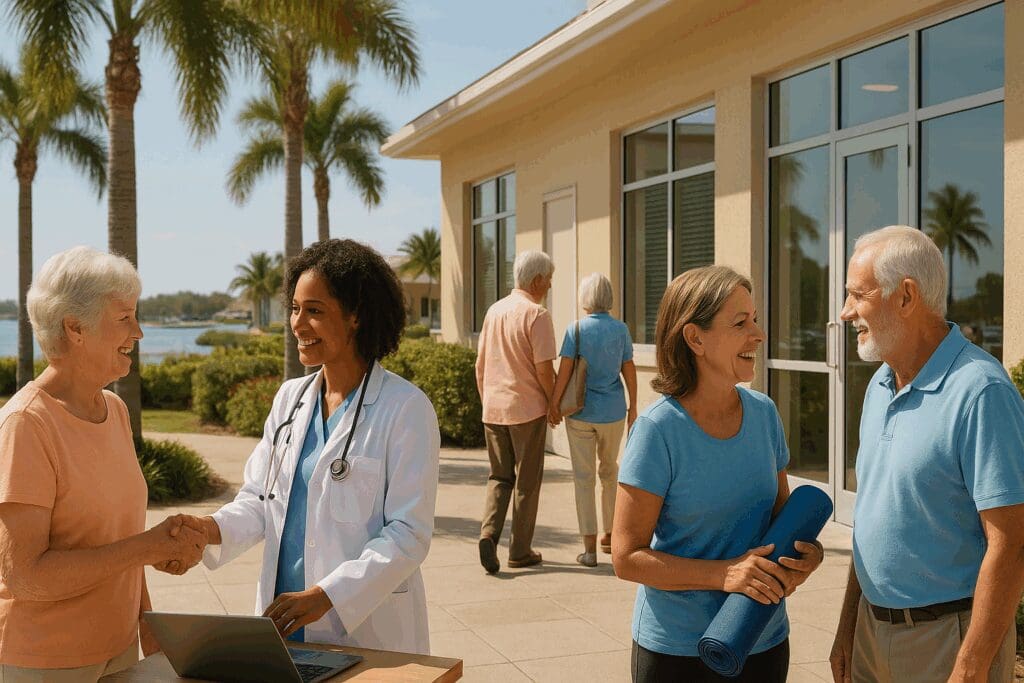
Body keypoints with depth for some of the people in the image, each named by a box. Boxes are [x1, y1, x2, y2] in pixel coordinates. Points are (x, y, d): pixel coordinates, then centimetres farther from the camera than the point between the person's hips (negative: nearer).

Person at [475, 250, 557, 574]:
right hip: (527, 408, -5)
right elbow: (544, 368, -16)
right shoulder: (536, 314, -12)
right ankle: (520, 550, 12)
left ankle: (489, 532, -6)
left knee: (499, 476, 15)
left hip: (493, 408, 6)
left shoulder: (494, 310, 9)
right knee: (527, 481, 6)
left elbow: (480, 364, 13)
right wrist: (555, 404, -3)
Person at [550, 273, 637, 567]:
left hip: (580, 412, -2)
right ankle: (609, 535, 29)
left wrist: (554, 403, -1)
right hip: (614, 412, 2)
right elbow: (629, 370, 2)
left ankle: (590, 547, -1)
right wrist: (633, 407, 11)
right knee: (610, 471, 20)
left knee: (583, 476, 3)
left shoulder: (576, 330, -8)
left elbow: (564, 370, -11)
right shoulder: (620, 329, -2)